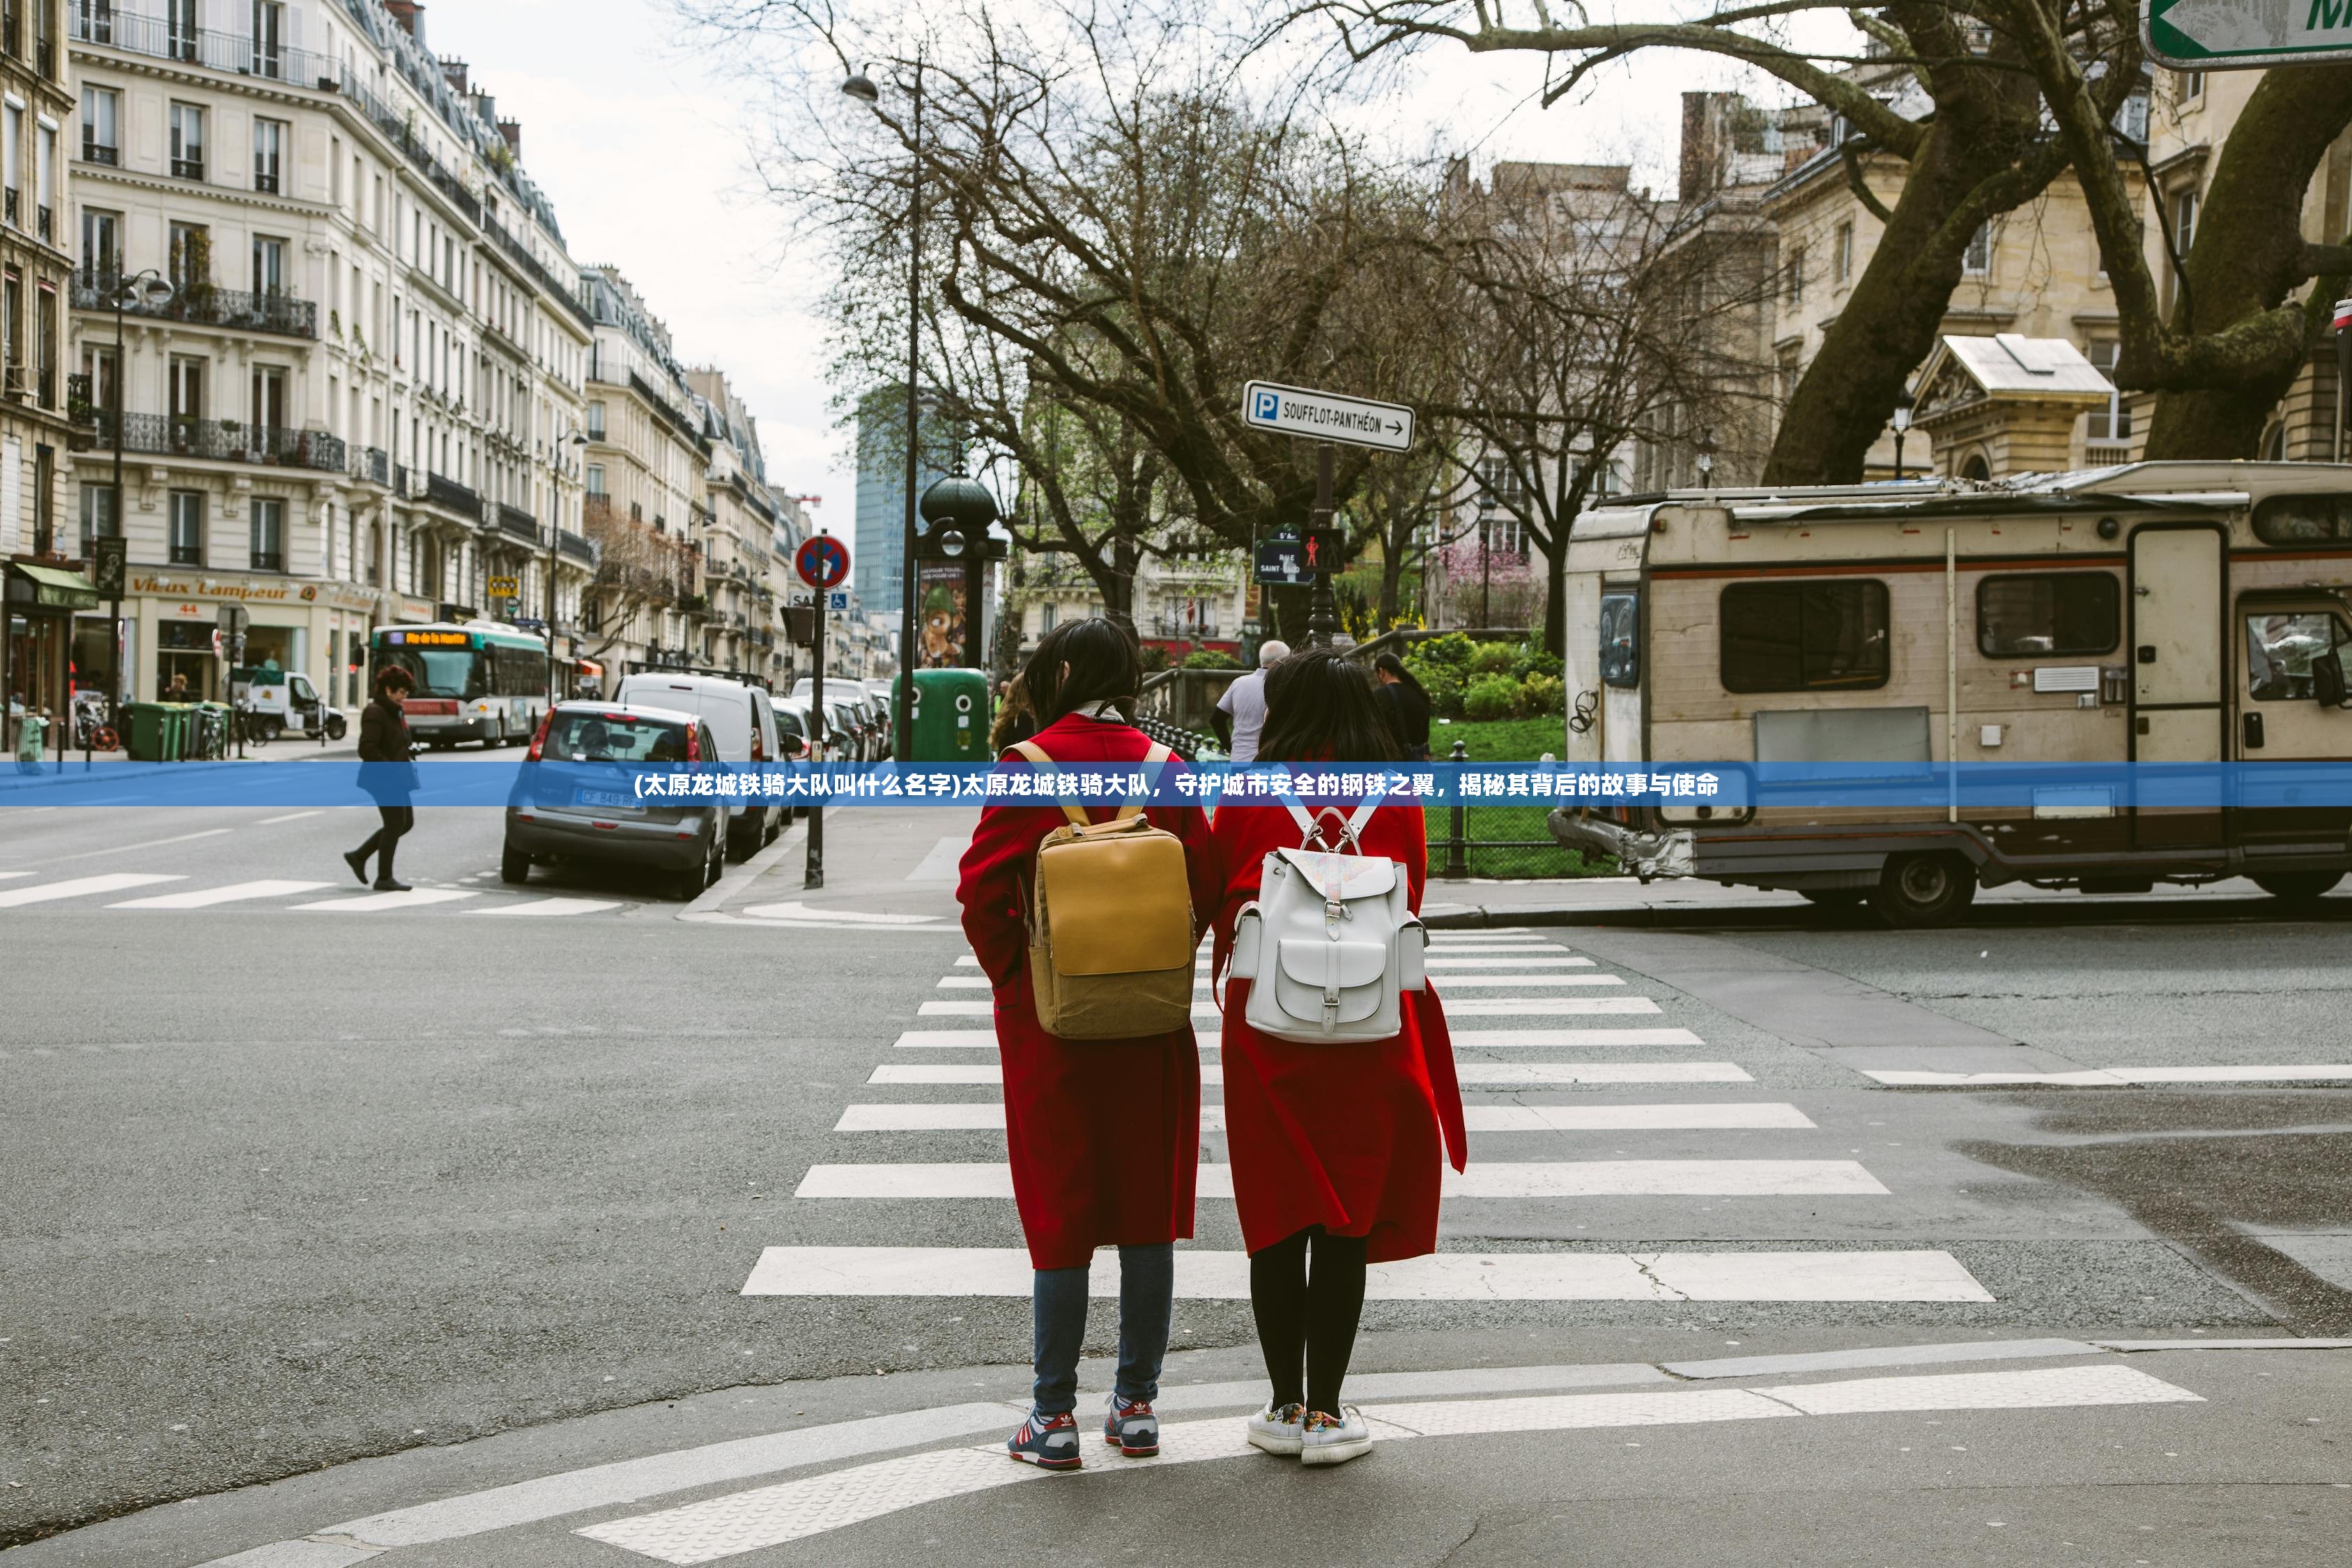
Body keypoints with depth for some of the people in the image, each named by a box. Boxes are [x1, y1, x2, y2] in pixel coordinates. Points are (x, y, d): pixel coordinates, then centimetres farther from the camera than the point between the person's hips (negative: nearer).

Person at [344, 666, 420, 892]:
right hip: (383, 779, -10)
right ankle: (384, 878, 6)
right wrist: (391, 769, -23)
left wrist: (410, 747, 9)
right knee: (395, 824, -4)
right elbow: (367, 750, -23)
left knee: (406, 822, 13)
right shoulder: (375, 713, -16)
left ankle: (359, 856, 21)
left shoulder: (394, 712, 15)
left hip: (397, 779, 10)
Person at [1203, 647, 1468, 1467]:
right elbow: (1409, 907, 7)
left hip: (1267, 1028, 0)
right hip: (1370, 1034, 0)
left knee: (1277, 1218, 9)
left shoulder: (1247, 801, -5)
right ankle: (1326, 1412, 9)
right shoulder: (1397, 804, -3)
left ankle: (1285, 1406, 14)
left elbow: (1219, 909, 3)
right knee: (1346, 1224, 6)